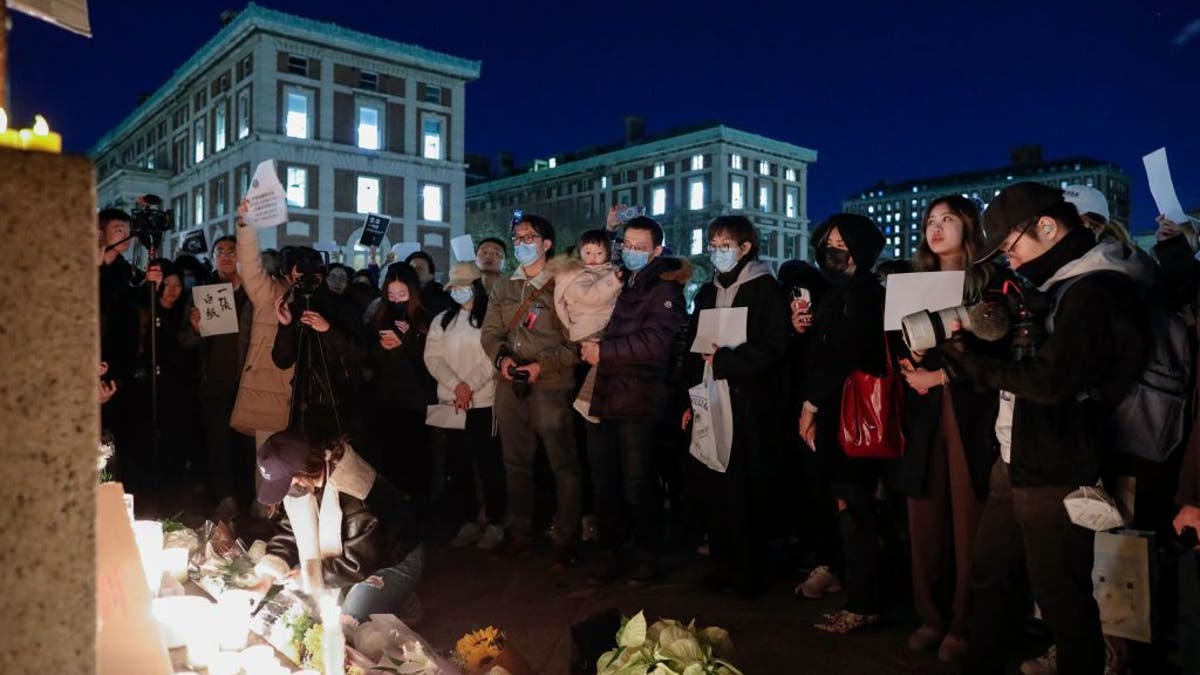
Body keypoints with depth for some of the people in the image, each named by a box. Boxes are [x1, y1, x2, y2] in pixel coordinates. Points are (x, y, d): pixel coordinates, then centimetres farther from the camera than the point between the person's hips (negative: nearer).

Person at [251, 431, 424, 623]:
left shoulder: (353, 497, -37)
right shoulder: (303, 483, -13)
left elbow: (360, 562, -29)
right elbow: (289, 533, -2)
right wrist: (268, 573, -15)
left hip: (394, 561, -8)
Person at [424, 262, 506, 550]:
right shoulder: (442, 320, 15)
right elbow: (432, 356, 4)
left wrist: (470, 385, -16)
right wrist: (456, 385, -11)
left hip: (483, 403, -5)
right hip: (450, 403, 5)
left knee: (489, 464, -1)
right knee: (458, 465, 8)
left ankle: (495, 524, 9)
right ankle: (468, 521, 19)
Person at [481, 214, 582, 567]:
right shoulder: (503, 287, 14)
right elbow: (490, 332, 13)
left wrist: (543, 365, -17)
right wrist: (501, 357, -7)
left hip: (550, 385, -5)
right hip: (509, 387, 6)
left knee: (563, 465, -3)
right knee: (515, 462, 14)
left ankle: (566, 539, 7)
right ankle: (520, 531, 28)